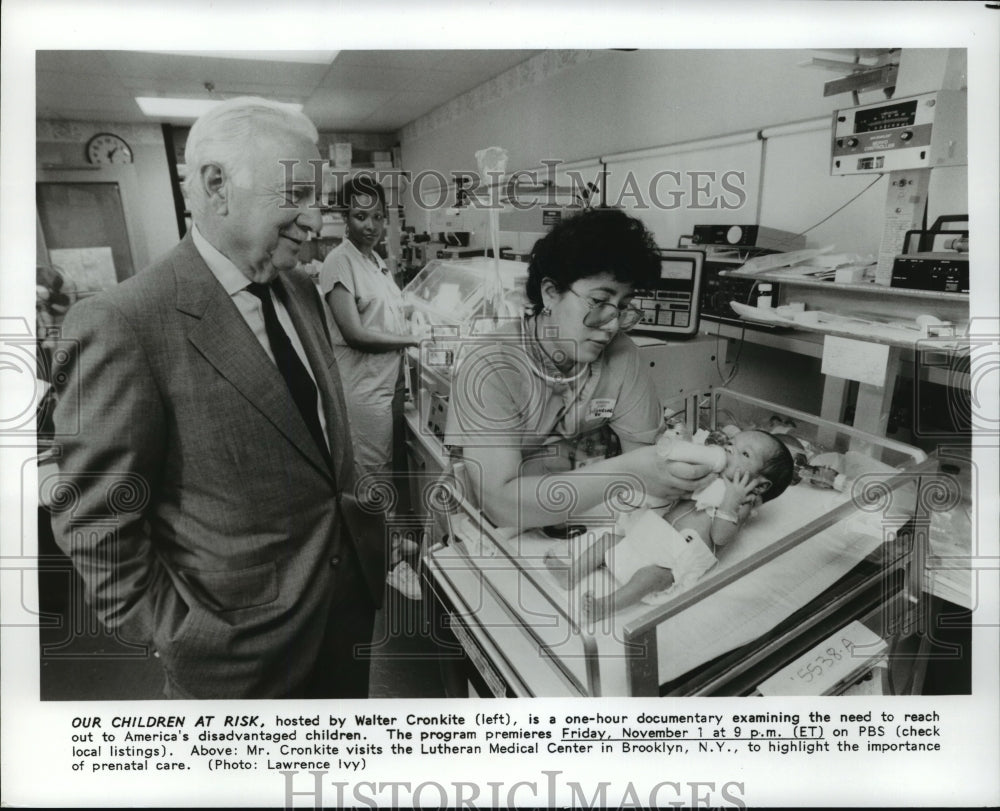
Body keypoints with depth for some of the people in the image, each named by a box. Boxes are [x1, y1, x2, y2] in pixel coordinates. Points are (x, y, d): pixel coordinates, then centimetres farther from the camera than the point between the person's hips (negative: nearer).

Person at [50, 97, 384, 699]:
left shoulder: (301, 290, 2)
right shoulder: (123, 326, -21)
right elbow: (95, 521, -16)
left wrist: (357, 532, 9)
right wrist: (175, 634, -12)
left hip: (350, 591, 7)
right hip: (244, 646, -6)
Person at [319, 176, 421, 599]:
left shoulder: (376, 260, 13)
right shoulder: (339, 262, -13)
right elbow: (355, 334, -18)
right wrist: (412, 339, -13)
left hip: (390, 382, 8)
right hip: (363, 387, -8)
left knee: (386, 470, 18)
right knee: (375, 475, 4)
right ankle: (388, 559, 18)